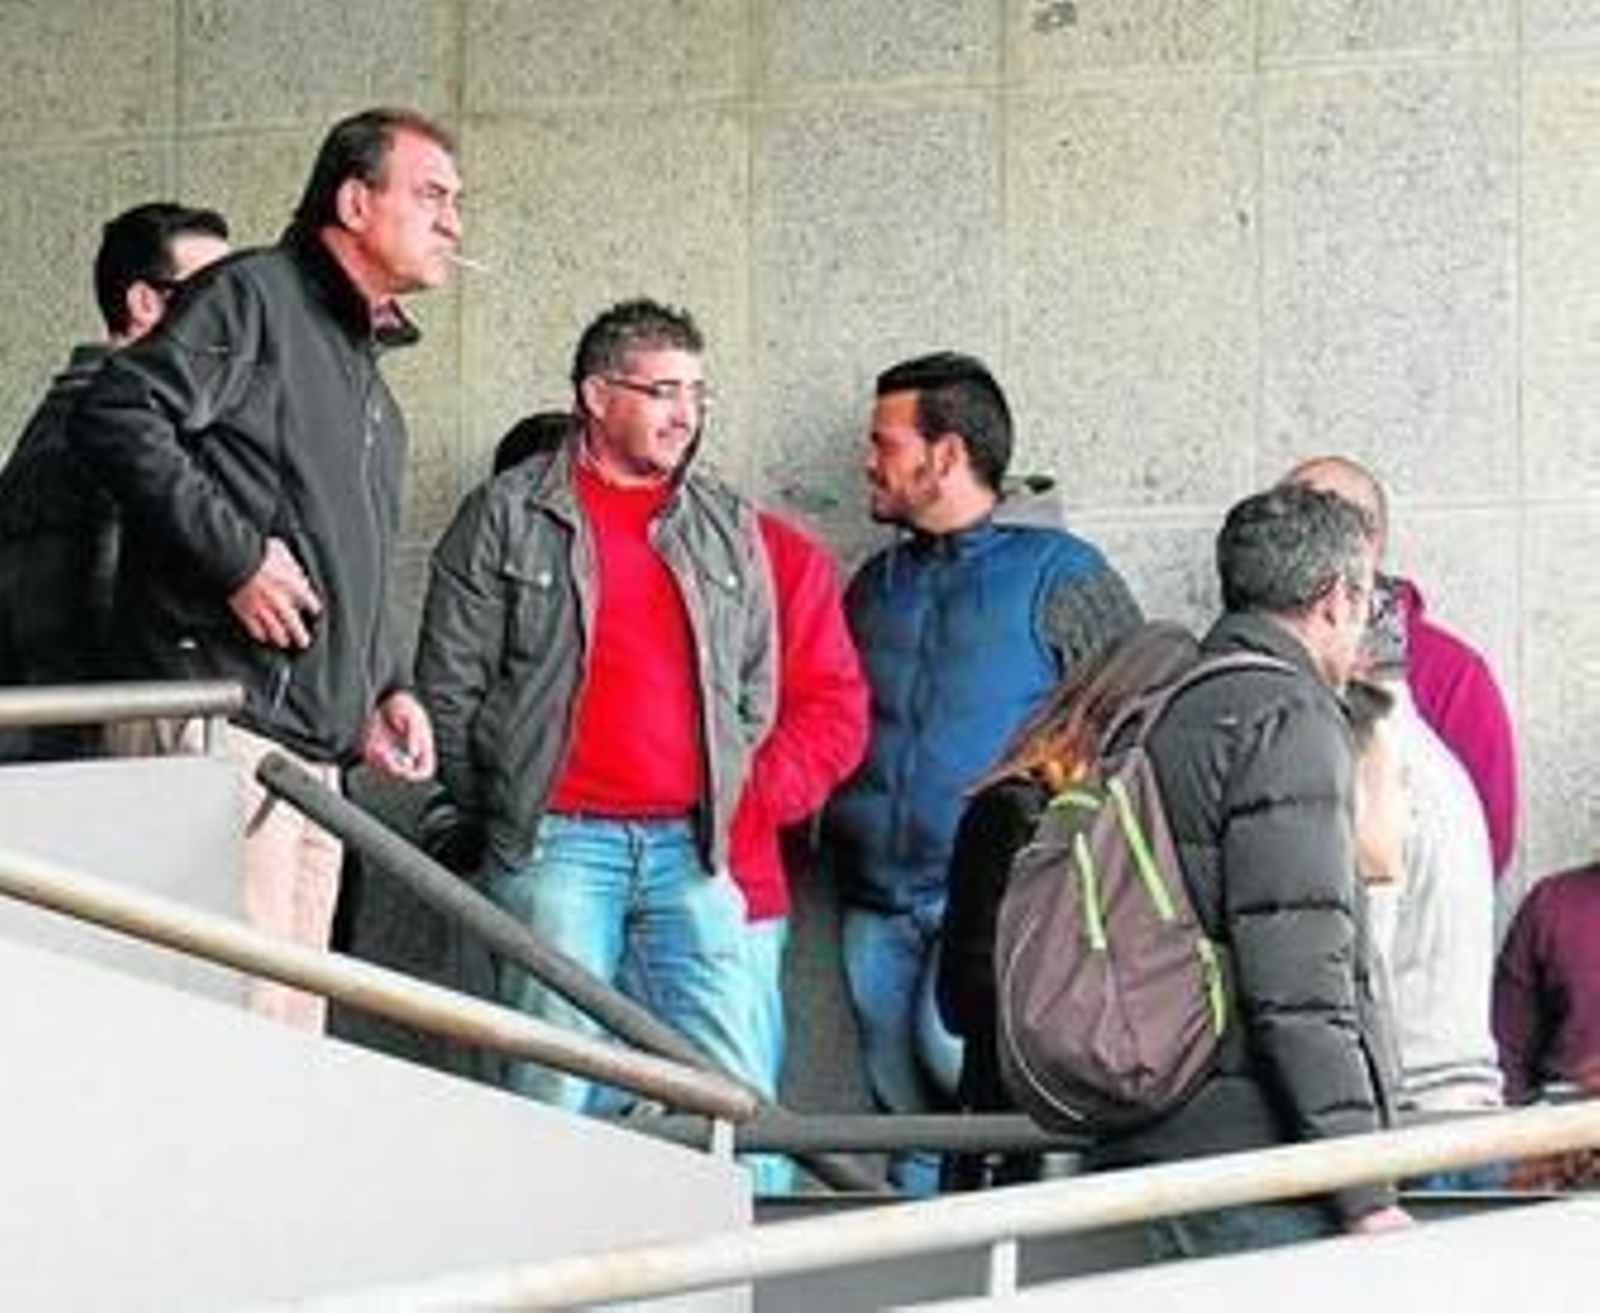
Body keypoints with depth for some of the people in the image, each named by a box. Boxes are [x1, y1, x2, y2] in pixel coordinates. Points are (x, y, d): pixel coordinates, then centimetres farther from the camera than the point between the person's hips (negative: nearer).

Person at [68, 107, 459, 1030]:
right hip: (219, 718, -10)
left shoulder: (368, 376, 26)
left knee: (295, 1029, 8)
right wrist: (234, 553, -18)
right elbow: (118, 415, -16)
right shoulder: (253, 297, -2)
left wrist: (383, 688, 17)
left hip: (316, 750, 10)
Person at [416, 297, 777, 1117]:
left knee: (732, 1092, -2)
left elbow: (755, 691, 20)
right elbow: (449, 685, 3)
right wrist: (496, 816, 5)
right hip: (557, 844, -3)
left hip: (690, 848, 4)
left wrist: (717, 805, 13)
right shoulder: (507, 515, 3)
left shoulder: (729, 527, 16)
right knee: (554, 1088, -4)